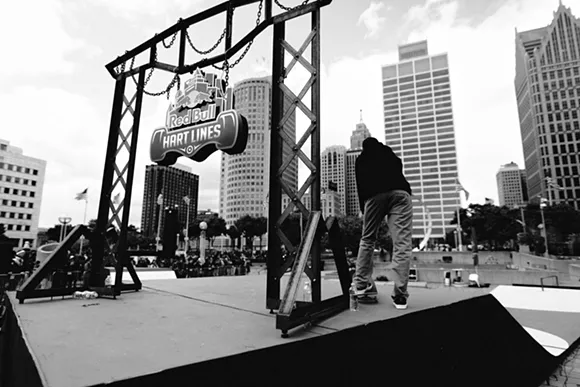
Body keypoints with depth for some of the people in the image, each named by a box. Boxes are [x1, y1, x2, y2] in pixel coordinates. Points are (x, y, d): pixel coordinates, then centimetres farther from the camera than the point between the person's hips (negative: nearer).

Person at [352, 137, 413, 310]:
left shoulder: (361, 159, 28)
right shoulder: (389, 153, 34)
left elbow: (360, 184, 19)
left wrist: (363, 208, 20)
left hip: (374, 195, 0)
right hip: (400, 192, 1)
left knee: (367, 239, 12)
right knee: (402, 243, -5)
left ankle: (361, 285, 7)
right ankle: (400, 295, -11)